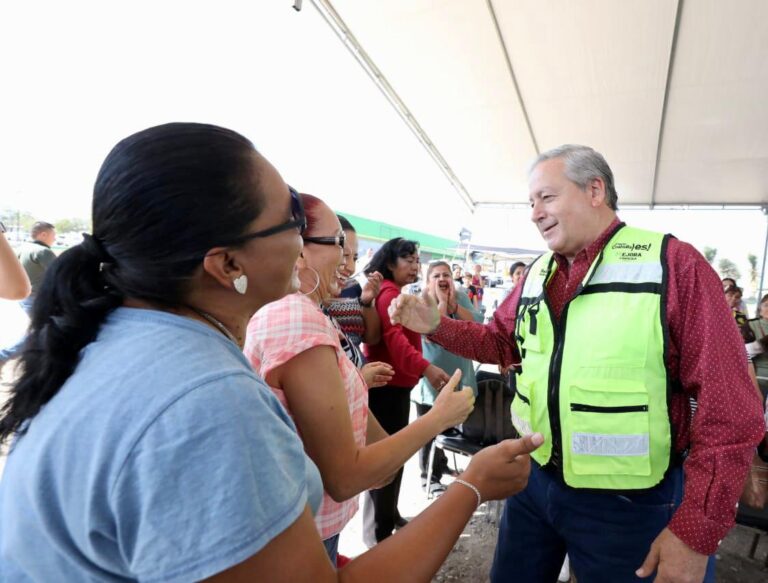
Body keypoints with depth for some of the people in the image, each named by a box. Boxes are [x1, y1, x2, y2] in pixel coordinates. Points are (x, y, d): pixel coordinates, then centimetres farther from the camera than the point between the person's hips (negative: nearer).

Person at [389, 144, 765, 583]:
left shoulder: (674, 263, -14)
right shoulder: (537, 274, 4)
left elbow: (731, 407, -15)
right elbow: (502, 342, 15)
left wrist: (696, 529, -16)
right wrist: (437, 325, -1)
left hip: (627, 502, -5)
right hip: (534, 478, 6)